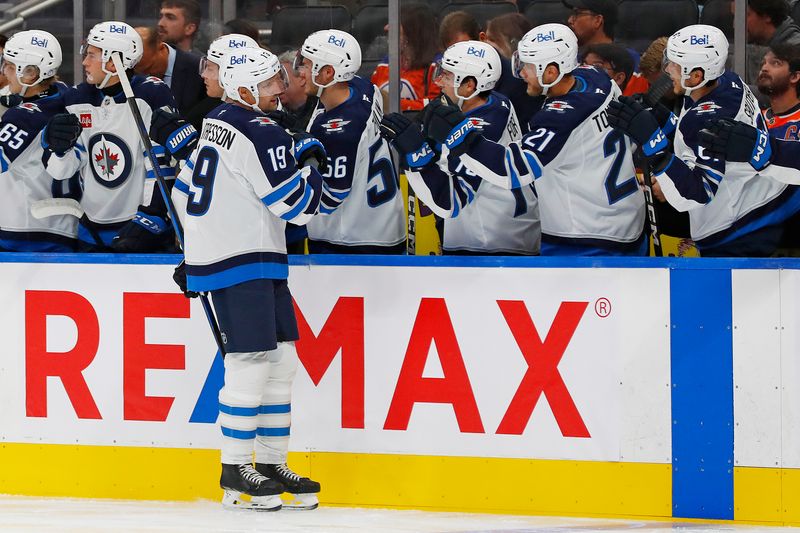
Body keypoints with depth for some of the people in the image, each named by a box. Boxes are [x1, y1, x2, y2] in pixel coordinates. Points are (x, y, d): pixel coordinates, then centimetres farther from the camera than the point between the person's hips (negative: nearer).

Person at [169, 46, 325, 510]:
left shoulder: (218, 125, 14)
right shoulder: (261, 133, -15)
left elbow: (187, 190, 23)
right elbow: (295, 204, -16)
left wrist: (198, 248, 31)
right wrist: (316, 172, 4)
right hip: (241, 263, -10)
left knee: (281, 360, 11)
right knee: (252, 363, -9)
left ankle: (271, 463, 14)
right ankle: (235, 471, -5)